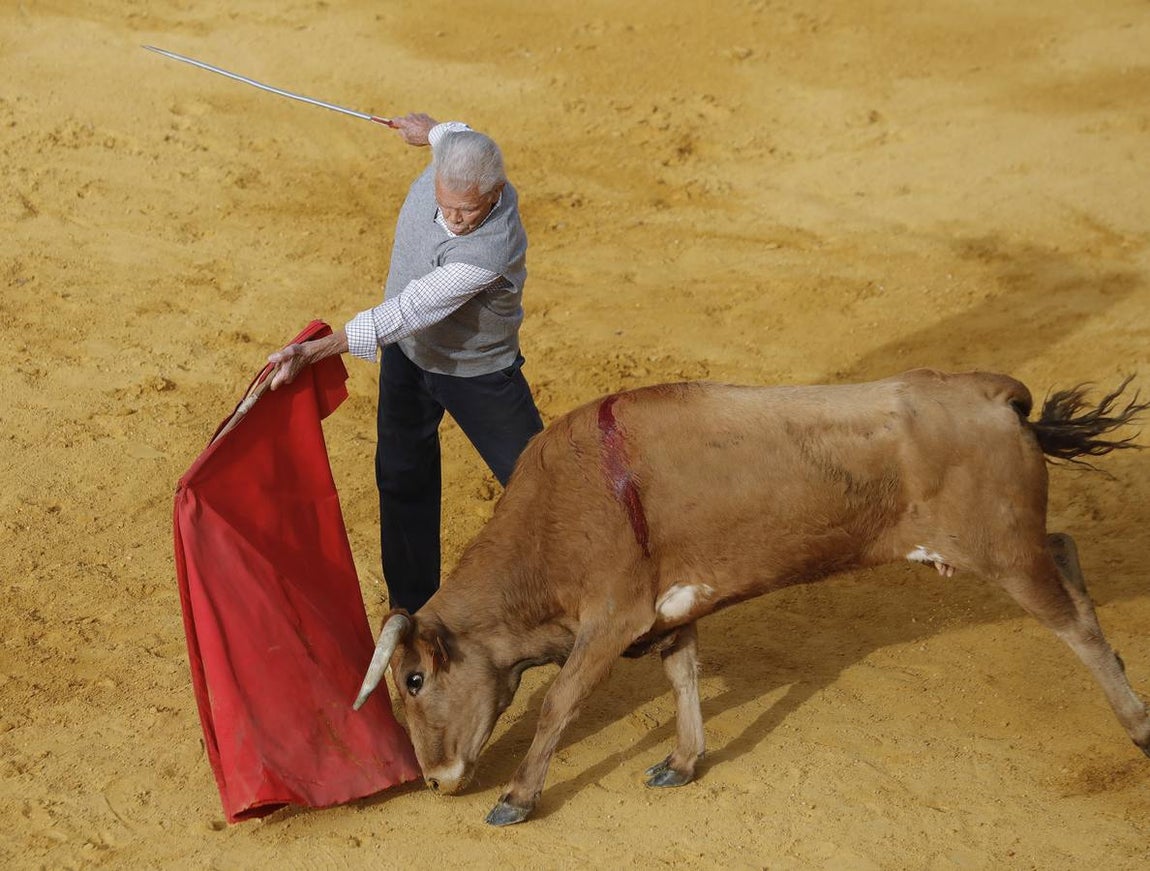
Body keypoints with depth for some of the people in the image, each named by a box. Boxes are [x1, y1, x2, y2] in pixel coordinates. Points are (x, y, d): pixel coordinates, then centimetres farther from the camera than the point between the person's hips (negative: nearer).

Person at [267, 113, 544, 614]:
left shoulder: (491, 251, -41)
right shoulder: (455, 160, -22)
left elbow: (408, 312, -40)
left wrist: (317, 350, -41)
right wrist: (429, 130, 30)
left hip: (478, 373, -6)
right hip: (407, 353, 6)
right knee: (403, 480, 13)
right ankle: (412, 608, 27)